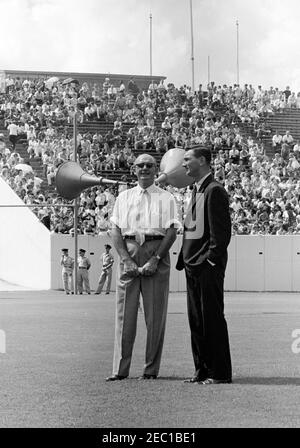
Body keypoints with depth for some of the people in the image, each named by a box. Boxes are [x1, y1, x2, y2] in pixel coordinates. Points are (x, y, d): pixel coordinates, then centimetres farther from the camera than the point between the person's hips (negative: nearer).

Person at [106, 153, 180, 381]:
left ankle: (151, 369, 6)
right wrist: (126, 260, -7)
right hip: (128, 253, 2)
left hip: (156, 253, -2)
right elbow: (115, 230, 7)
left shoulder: (166, 198, 8)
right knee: (125, 313, -1)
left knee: (155, 314, -1)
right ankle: (120, 369, 2)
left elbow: (171, 232, -1)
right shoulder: (123, 197, 15)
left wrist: (155, 260, -12)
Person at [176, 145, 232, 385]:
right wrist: (184, 259, 14)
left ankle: (220, 372, 1)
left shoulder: (214, 190, -11)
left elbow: (222, 232, -16)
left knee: (212, 319, -5)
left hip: (208, 267, -9)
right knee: (196, 320, 11)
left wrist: (211, 261, -18)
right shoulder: (197, 190, 18)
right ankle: (203, 370, 17)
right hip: (194, 266, 9)